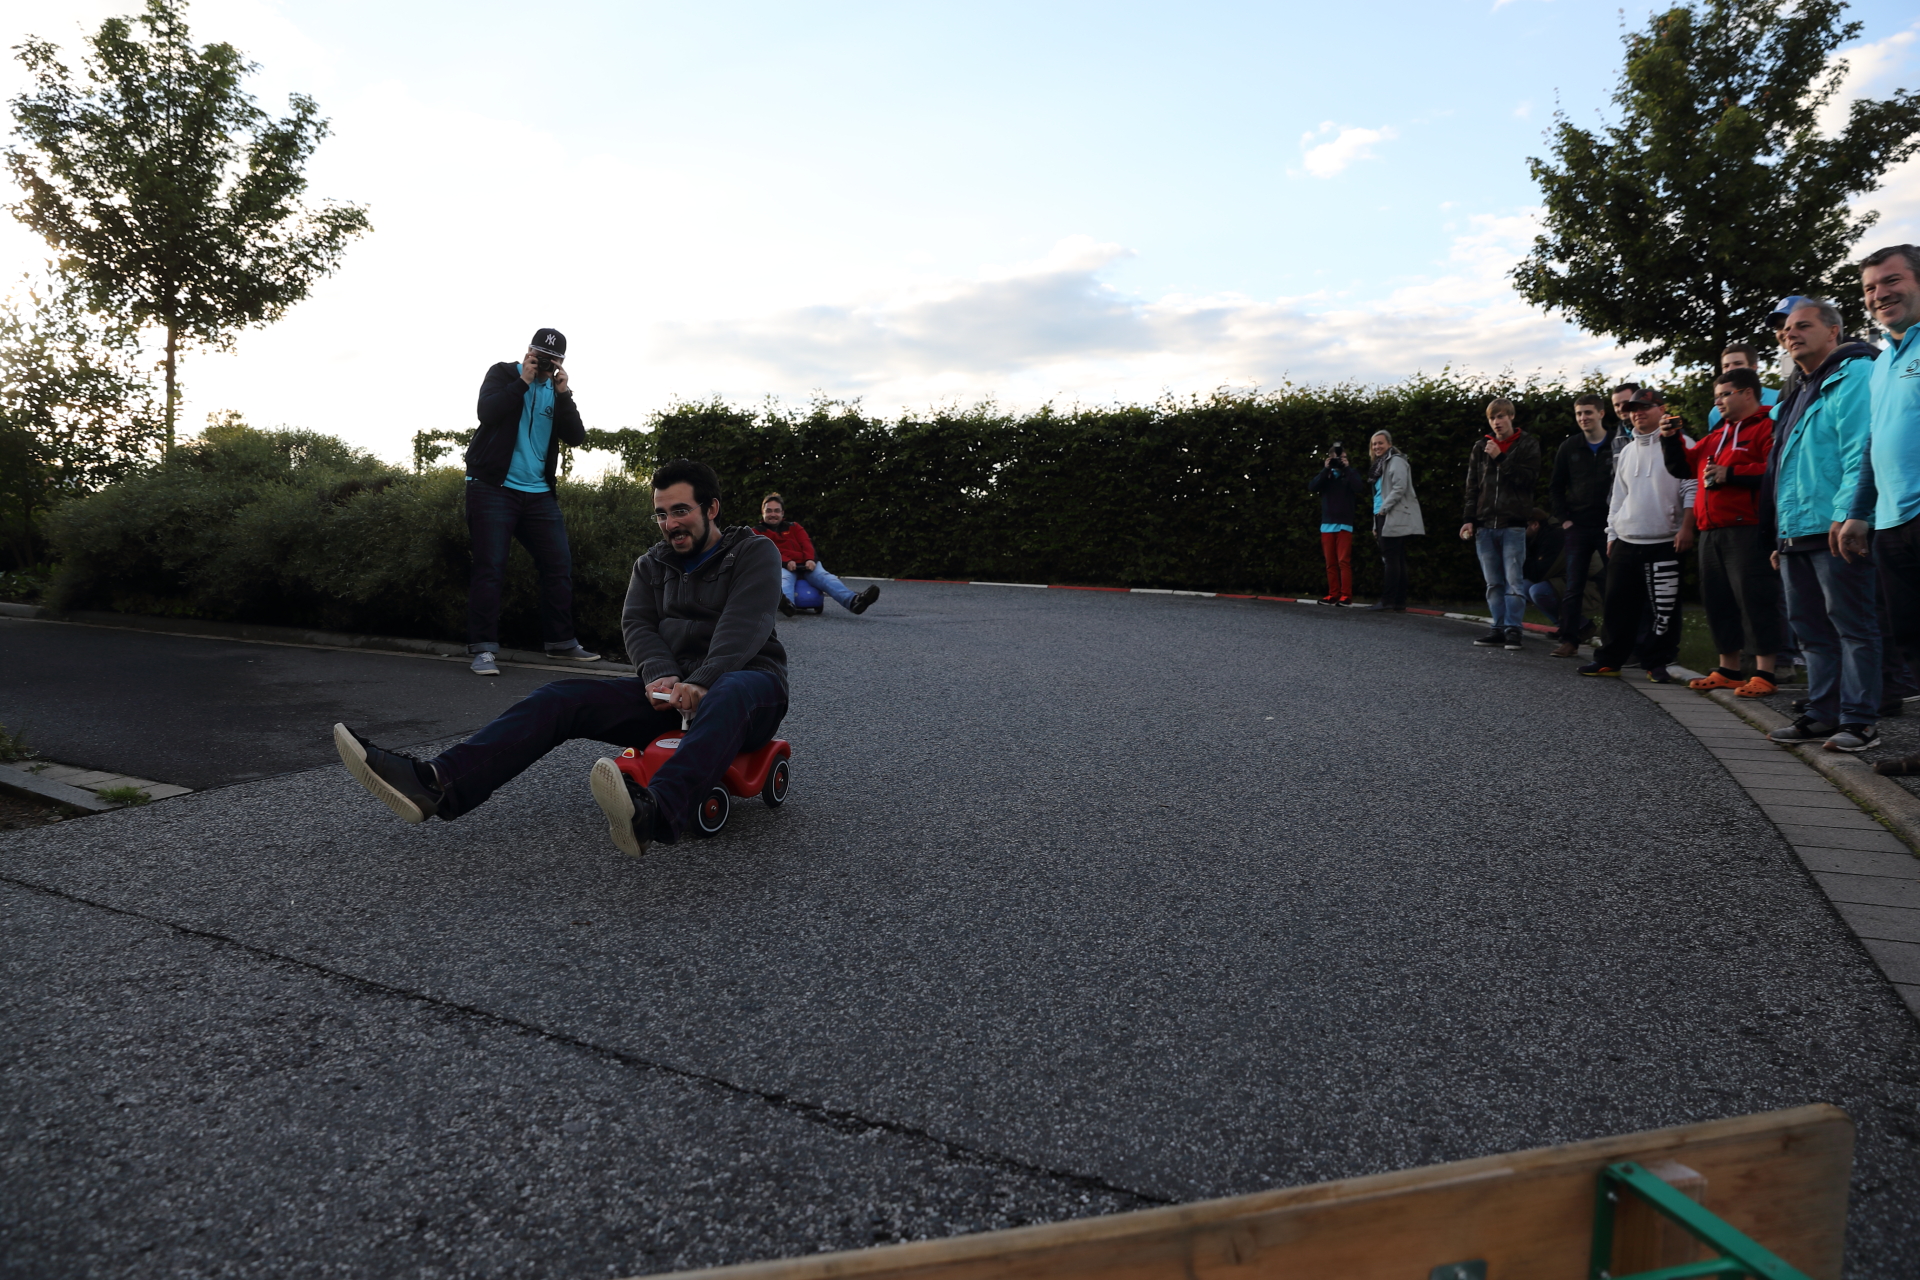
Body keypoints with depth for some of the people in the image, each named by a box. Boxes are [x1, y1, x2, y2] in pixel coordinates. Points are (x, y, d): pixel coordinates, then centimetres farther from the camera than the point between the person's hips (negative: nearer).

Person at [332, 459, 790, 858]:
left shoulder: (755, 553, 1)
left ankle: (655, 814, -70)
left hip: (743, 681, -5)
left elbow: (744, 628, -15)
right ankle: (434, 786, -33)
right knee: (558, 698, -15)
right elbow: (637, 625, 2)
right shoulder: (651, 565, 18)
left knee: (729, 697, -44)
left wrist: (700, 684, -31)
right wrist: (661, 677, -20)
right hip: (669, 690, 5)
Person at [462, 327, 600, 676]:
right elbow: (487, 412, -14)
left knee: (560, 563, 2)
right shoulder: (503, 374, 5)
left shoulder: (557, 391, 15)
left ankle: (560, 641, 13)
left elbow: (577, 437, 2)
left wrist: (564, 394, -7)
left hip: (539, 493, 5)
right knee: (490, 567, -10)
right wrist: (524, 381, -13)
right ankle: (483, 648, -8)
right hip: (493, 488, -5)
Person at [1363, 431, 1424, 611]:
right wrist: (1376, 524, 17)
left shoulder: (1396, 461, -4)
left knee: (1391, 560, -11)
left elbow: (1399, 488, -16)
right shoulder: (1380, 465, 24)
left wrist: (1383, 509, -15)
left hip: (1394, 519, -9)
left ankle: (1387, 601, -12)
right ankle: (1399, 602, 5)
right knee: (1397, 560, 6)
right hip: (1385, 519, 9)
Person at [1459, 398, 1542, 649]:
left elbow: (1529, 477, -9)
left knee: (1513, 581, -7)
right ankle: (1499, 628, 11)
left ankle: (1513, 628, -2)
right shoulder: (1481, 447, 14)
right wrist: (1469, 519, 7)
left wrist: (1500, 458, -11)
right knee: (1493, 583, 6)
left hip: (1513, 524, -4)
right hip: (1485, 525, 4)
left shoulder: (1528, 444, 4)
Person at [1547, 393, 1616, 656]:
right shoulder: (1569, 448, 7)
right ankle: (1569, 639, 6)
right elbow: (1556, 487, 12)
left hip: (1610, 526, -2)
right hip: (1578, 526, 2)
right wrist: (1564, 518, 3)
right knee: (1573, 586, 3)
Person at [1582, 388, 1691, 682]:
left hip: (1665, 542, -5)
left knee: (1663, 607, -1)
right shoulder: (1627, 451, 18)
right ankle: (1608, 659, 12)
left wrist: (1687, 528, -14)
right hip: (1625, 542, 5)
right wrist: (1612, 534, 16)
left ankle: (1657, 663, 8)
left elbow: (1691, 489, -5)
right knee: (1617, 603, 5)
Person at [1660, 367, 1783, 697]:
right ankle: (1728, 670, 20)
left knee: (1754, 600, -9)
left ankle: (1764, 674, -5)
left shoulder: (1767, 428, -5)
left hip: (1747, 531, -9)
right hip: (1711, 533, 9)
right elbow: (1683, 466, 26)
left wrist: (1729, 474, -17)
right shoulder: (1716, 436, 22)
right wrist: (1671, 439, 11)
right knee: (1719, 601, 12)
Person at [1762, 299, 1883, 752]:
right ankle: (1822, 715, 18)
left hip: (1834, 529, -9)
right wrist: (1780, 535, 20)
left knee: (1851, 625, -5)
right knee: (1811, 628, 11)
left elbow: (1859, 450, -16)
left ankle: (1859, 721, -1)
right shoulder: (1801, 394, 24)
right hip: (1796, 534, 10)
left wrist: (1845, 514, -24)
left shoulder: (1854, 374, -5)